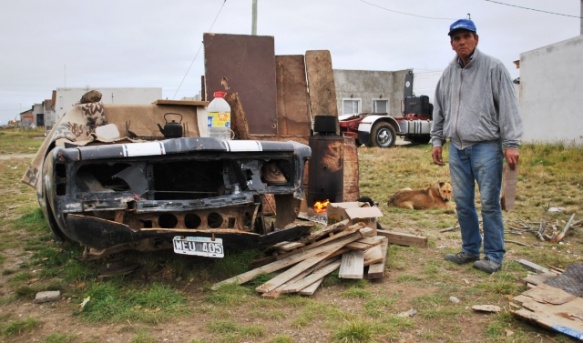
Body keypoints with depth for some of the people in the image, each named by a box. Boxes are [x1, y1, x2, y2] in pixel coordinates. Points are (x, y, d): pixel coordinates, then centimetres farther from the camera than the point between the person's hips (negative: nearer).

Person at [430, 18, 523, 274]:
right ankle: (470, 249, 23)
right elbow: (439, 111, 21)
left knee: (489, 203, -3)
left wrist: (511, 143, -12)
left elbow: (508, 107, -7)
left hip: (486, 146, -5)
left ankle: (494, 256, 7)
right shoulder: (447, 74, 13)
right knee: (463, 202, 9)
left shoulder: (493, 68, -3)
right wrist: (437, 141, 17)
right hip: (457, 148, 5)